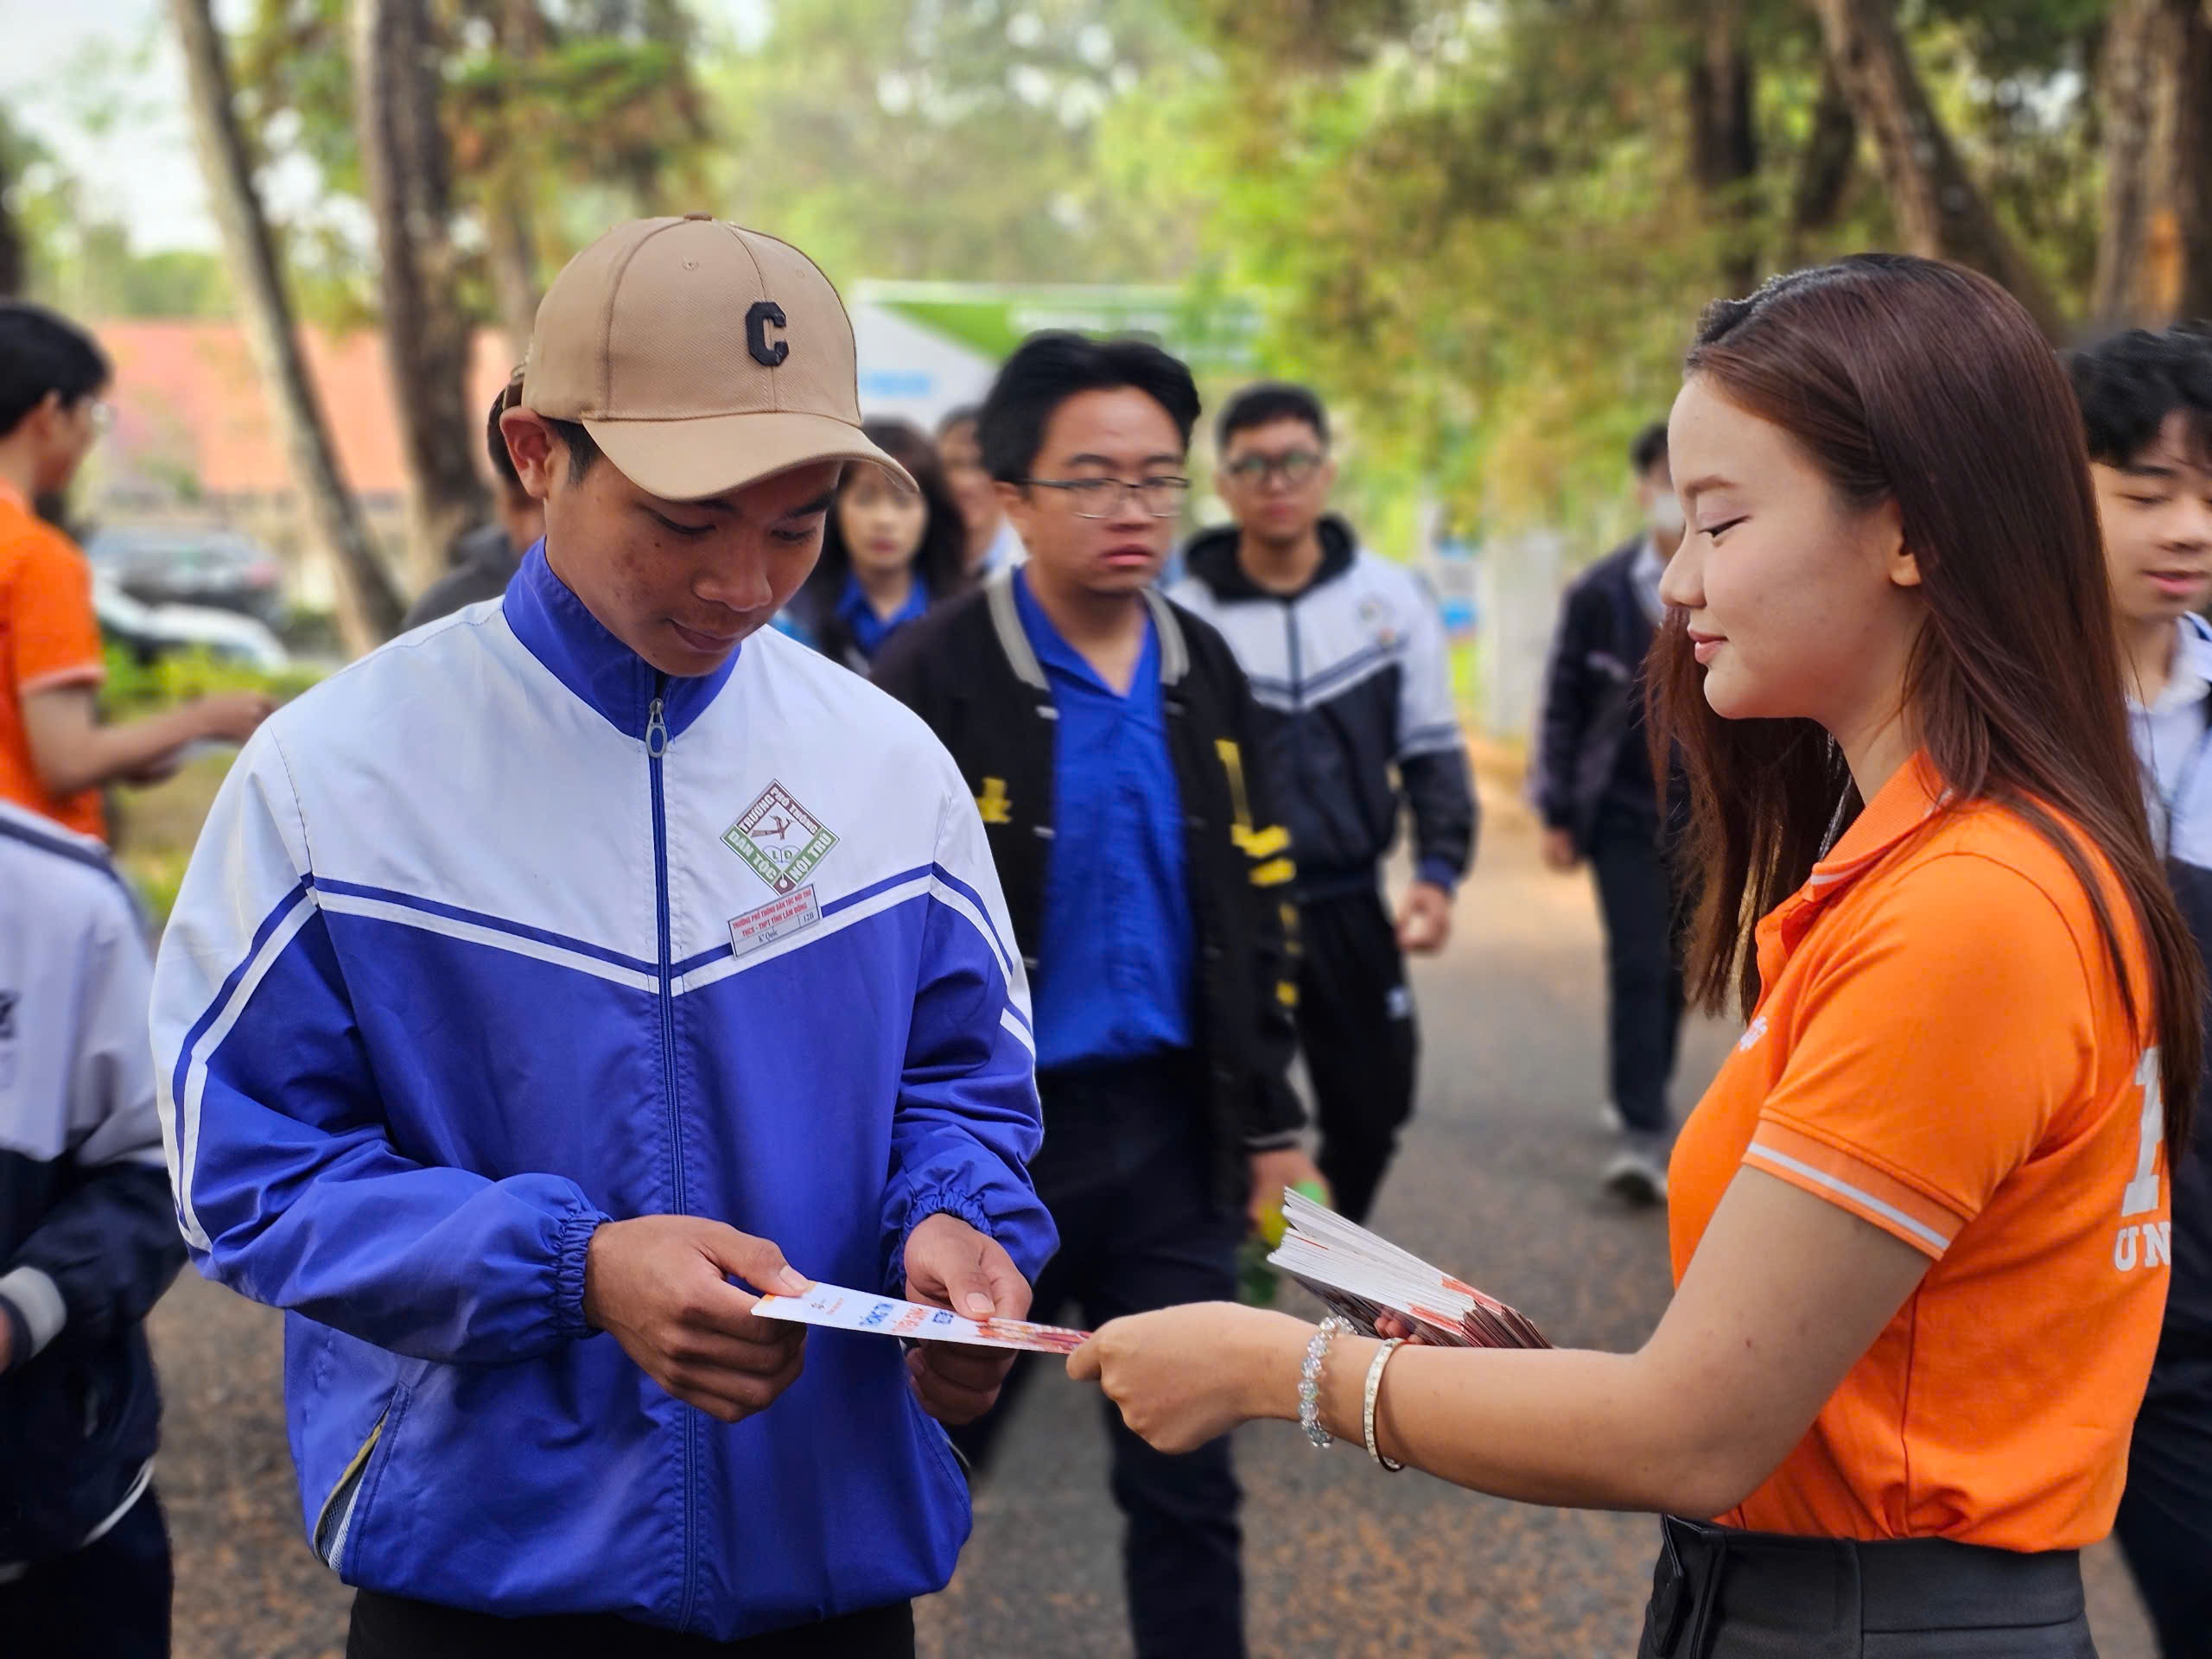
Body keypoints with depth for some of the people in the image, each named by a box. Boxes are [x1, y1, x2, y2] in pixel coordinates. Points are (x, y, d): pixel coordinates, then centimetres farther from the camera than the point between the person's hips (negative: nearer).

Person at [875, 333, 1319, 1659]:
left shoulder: (1205, 672, 6)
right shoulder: (936, 680, -10)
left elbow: (1258, 911, 13)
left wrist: (1271, 1121, 12)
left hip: (1169, 1129, 4)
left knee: (1187, 1485, 10)